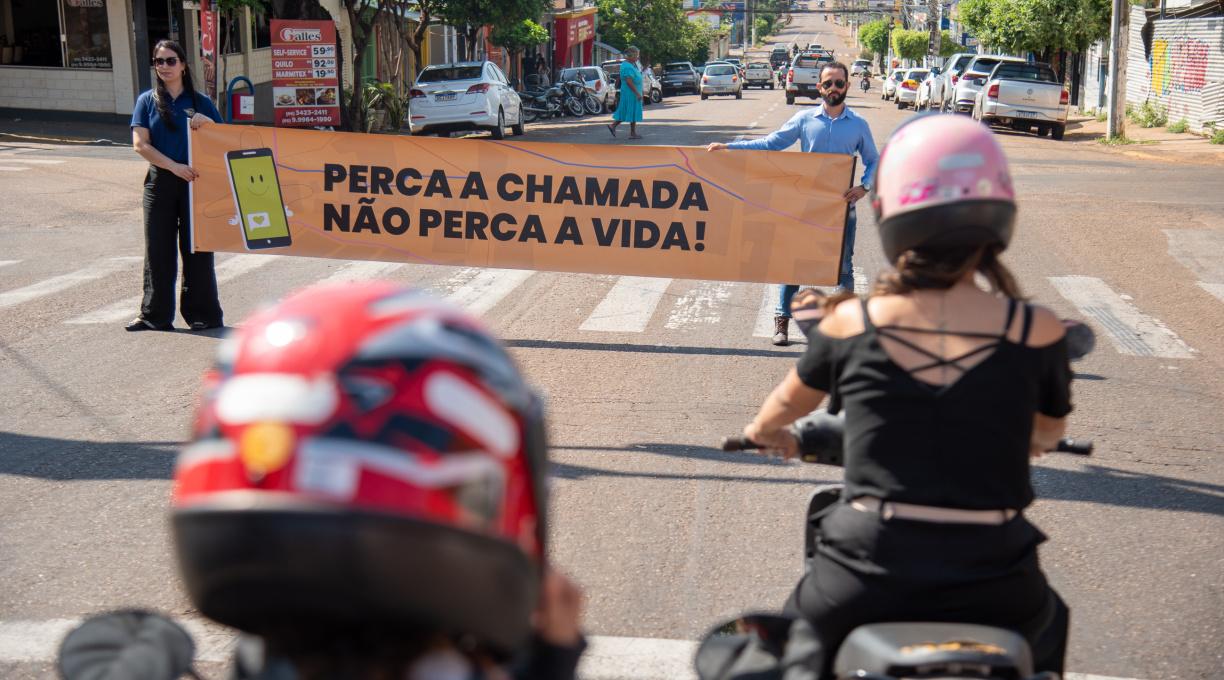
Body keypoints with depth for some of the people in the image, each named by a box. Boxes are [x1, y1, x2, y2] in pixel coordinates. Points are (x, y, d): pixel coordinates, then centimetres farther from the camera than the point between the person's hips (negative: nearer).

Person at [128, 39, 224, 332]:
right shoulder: (147, 101, 8)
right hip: (160, 182, 1)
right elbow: (140, 144, -2)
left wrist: (207, 122, -12)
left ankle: (202, 313, 9)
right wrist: (175, 166, -14)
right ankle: (155, 315, 13)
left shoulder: (200, 102, 8)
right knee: (158, 249, 4)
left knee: (196, 247, 1)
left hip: (194, 181, -1)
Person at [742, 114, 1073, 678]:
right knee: (1048, 622, 37)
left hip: (864, 583, 0)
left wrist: (765, 430, 39)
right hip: (991, 586, 1)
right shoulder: (1037, 333, -6)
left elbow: (790, 403, 15)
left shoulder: (850, 324, -5)